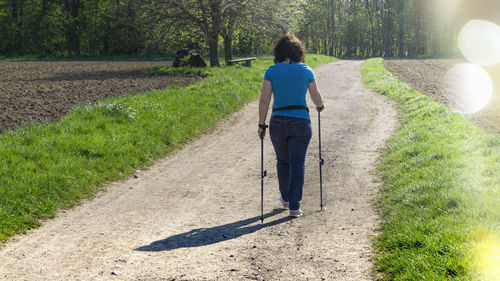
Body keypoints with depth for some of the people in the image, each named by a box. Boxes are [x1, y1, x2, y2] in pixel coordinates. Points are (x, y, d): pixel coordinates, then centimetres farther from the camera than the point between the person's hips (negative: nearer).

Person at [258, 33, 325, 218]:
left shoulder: (272, 71, -2)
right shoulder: (306, 70, -1)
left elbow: (264, 99, -8)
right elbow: (316, 98, 3)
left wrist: (261, 124, -1)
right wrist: (320, 106, 25)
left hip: (278, 122, 1)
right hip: (300, 122, -1)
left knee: (283, 161, 21)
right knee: (297, 164, 4)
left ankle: (285, 199, 36)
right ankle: (294, 207, -1)